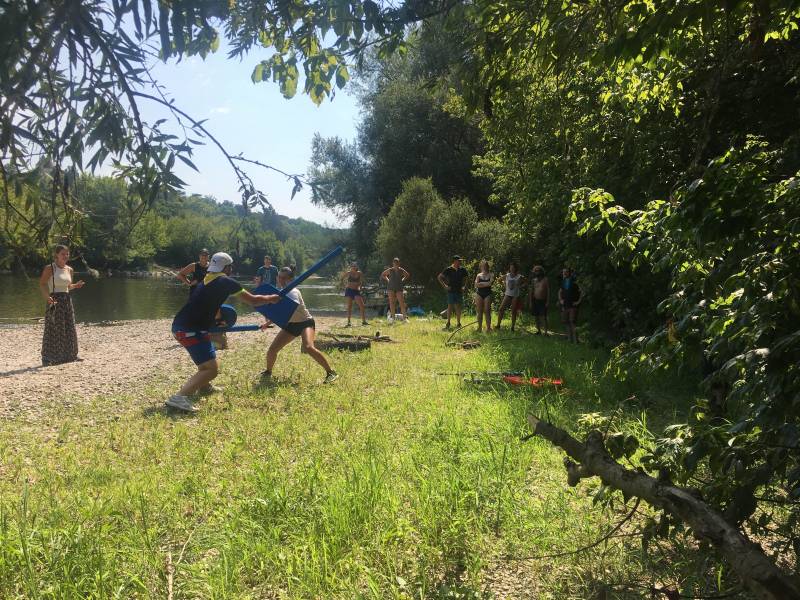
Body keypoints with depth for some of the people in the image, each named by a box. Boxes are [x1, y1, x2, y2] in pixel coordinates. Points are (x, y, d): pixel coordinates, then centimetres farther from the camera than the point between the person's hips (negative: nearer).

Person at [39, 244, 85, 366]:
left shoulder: (69, 269, 12)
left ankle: (70, 355, 19)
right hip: (54, 301, -6)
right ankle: (49, 358, 1)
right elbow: (42, 284, -10)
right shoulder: (50, 268, -7)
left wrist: (75, 286, 2)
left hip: (67, 300, 7)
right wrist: (47, 297, -25)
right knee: (53, 330, -5)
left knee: (69, 330, 9)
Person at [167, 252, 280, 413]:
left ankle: (204, 386, 48)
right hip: (190, 330, -10)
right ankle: (179, 397, -27)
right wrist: (271, 298, 17)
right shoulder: (226, 282, -4)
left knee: (209, 354, 33)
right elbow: (253, 301, 2)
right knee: (212, 369, -13)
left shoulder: (206, 281, 19)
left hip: (179, 325, 10)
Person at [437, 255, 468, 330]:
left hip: (459, 291, 3)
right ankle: (448, 323, 6)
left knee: (458, 307, 4)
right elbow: (439, 277, 3)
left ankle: (458, 323, 11)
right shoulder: (448, 270, -4)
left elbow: (465, 279, 24)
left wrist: (463, 286, 10)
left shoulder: (462, 270, 6)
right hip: (451, 291, -3)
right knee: (450, 306, -2)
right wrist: (445, 286, -3)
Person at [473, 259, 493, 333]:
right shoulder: (478, 275, 10)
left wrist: (481, 283, -7)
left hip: (487, 294, -2)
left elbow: (490, 283, -12)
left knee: (487, 311, -6)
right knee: (479, 312, 2)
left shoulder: (491, 274, 5)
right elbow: (476, 284, -4)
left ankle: (488, 328, -4)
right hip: (479, 294, 2)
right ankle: (479, 327, 7)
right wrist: (486, 283, -10)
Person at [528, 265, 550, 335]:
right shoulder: (534, 280, 9)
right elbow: (531, 291, 12)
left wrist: (548, 301, -12)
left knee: (543, 317, -10)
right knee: (536, 317, 7)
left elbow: (548, 291, -5)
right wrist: (530, 302, 7)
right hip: (535, 301, 5)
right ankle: (539, 331, 18)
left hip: (543, 301, -4)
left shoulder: (545, 280, -3)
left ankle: (545, 332, -10)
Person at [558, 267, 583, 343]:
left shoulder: (574, 282, -9)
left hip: (573, 306, -6)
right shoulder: (563, 282, 11)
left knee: (573, 322, -11)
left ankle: (575, 340, -8)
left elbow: (582, 292, -10)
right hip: (565, 306, 6)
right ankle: (570, 339, 16)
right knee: (567, 322, 8)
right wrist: (560, 299, 13)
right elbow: (560, 292, 27)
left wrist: (578, 301, -10)